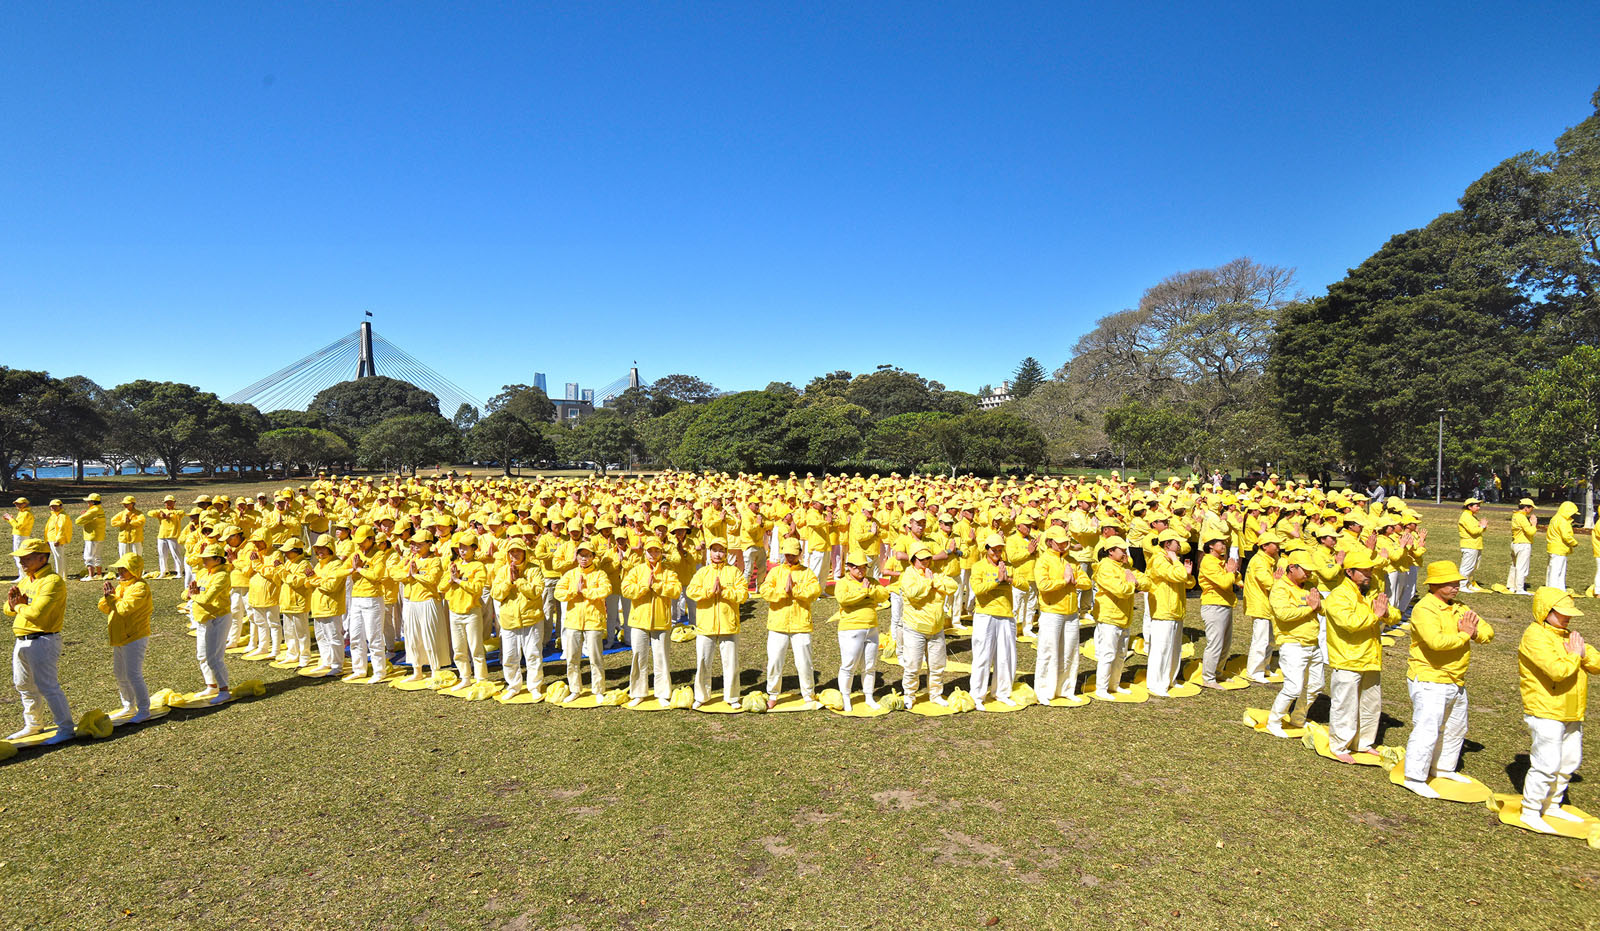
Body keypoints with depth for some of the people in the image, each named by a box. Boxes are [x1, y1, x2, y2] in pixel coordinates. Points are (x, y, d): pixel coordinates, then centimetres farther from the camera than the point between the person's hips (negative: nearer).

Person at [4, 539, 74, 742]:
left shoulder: (52, 581, -17)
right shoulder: (25, 580, 14)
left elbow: (37, 613, -26)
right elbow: (9, 610, 14)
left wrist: (18, 606, -6)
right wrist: (13, 600, -9)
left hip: (43, 641, -10)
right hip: (21, 640, 10)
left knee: (46, 685, -8)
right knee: (23, 685, 20)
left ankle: (65, 729, -1)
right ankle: (33, 725, 35)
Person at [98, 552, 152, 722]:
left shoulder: (140, 587, -14)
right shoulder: (121, 586, 16)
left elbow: (125, 608, -25)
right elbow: (103, 608, 13)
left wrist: (111, 596, -11)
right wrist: (107, 596, -6)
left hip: (134, 638, -10)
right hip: (119, 638, 10)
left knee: (133, 675, -11)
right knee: (120, 675, 17)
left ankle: (144, 711, -5)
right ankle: (129, 707, 29)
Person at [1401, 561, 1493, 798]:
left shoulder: (1458, 609, 11)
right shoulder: (1424, 609, -18)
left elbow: (1488, 632, 9)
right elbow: (1436, 641, -32)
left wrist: (1474, 631, -14)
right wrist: (1464, 635, -16)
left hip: (1455, 682, 9)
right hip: (1429, 681, -9)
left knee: (1455, 728, 22)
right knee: (1427, 730, -11)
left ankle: (1443, 768, 38)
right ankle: (1414, 778, -5)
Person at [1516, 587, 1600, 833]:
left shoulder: (1567, 635, 14)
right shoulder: (1535, 637, -16)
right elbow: (1557, 670, -28)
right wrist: (1574, 655, -11)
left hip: (1571, 715, 9)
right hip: (1545, 713, -9)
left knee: (1569, 762, 16)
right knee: (1547, 764, -9)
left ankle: (1552, 805, 31)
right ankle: (1530, 812, 2)